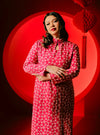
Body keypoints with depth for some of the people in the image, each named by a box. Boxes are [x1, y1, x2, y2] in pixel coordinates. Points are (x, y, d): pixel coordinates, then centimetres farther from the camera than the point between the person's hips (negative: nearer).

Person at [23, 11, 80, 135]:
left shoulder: (72, 47, 2)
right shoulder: (39, 44, 4)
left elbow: (75, 71, -7)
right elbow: (26, 66, 1)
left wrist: (49, 77, -13)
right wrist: (47, 68, -14)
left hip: (63, 93, 0)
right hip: (42, 92, 0)